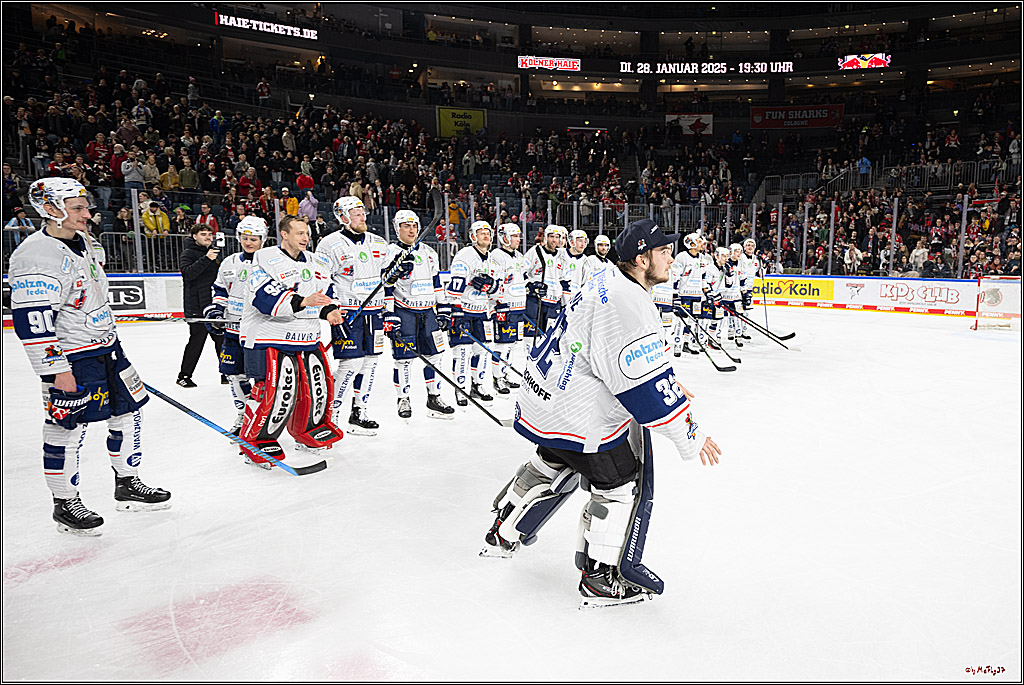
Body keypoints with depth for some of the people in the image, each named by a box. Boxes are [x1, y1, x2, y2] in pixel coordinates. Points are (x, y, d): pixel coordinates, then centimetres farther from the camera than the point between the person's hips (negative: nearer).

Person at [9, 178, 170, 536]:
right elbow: (31, 322, -22)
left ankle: (127, 484, 27)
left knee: (129, 412, 12)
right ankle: (65, 504, 18)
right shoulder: (36, 257, -20)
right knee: (67, 429, 1)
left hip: (107, 348, 9)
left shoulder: (85, 243, 9)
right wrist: (57, 370, -22)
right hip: (70, 358, -9)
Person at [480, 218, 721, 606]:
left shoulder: (609, 283, 8)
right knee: (623, 483, 6)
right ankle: (601, 578, 18)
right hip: (577, 414, -10)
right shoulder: (628, 304, -24)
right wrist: (690, 437, -15)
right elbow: (646, 388, -24)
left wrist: (668, 386, 21)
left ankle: (504, 533, 45)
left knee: (555, 463, 31)